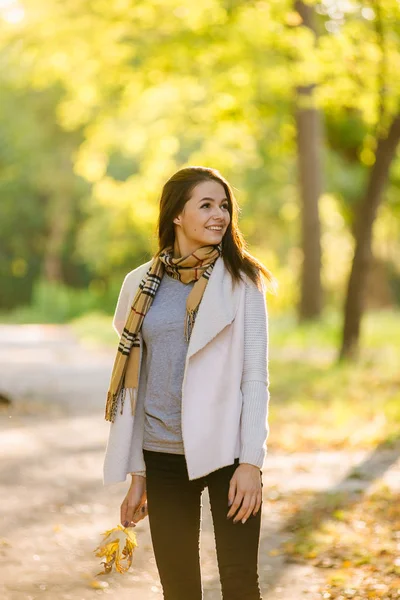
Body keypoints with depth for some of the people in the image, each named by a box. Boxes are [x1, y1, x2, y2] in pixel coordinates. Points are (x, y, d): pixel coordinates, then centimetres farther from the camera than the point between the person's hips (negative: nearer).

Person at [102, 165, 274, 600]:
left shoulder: (240, 280, -2)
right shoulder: (143, 283, 6)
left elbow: (255, 377, -5)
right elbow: (136, 382, 9)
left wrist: (251, 462, -13)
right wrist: (136, 474, 9)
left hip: (226, 451, -3)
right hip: (163, 455, 3)